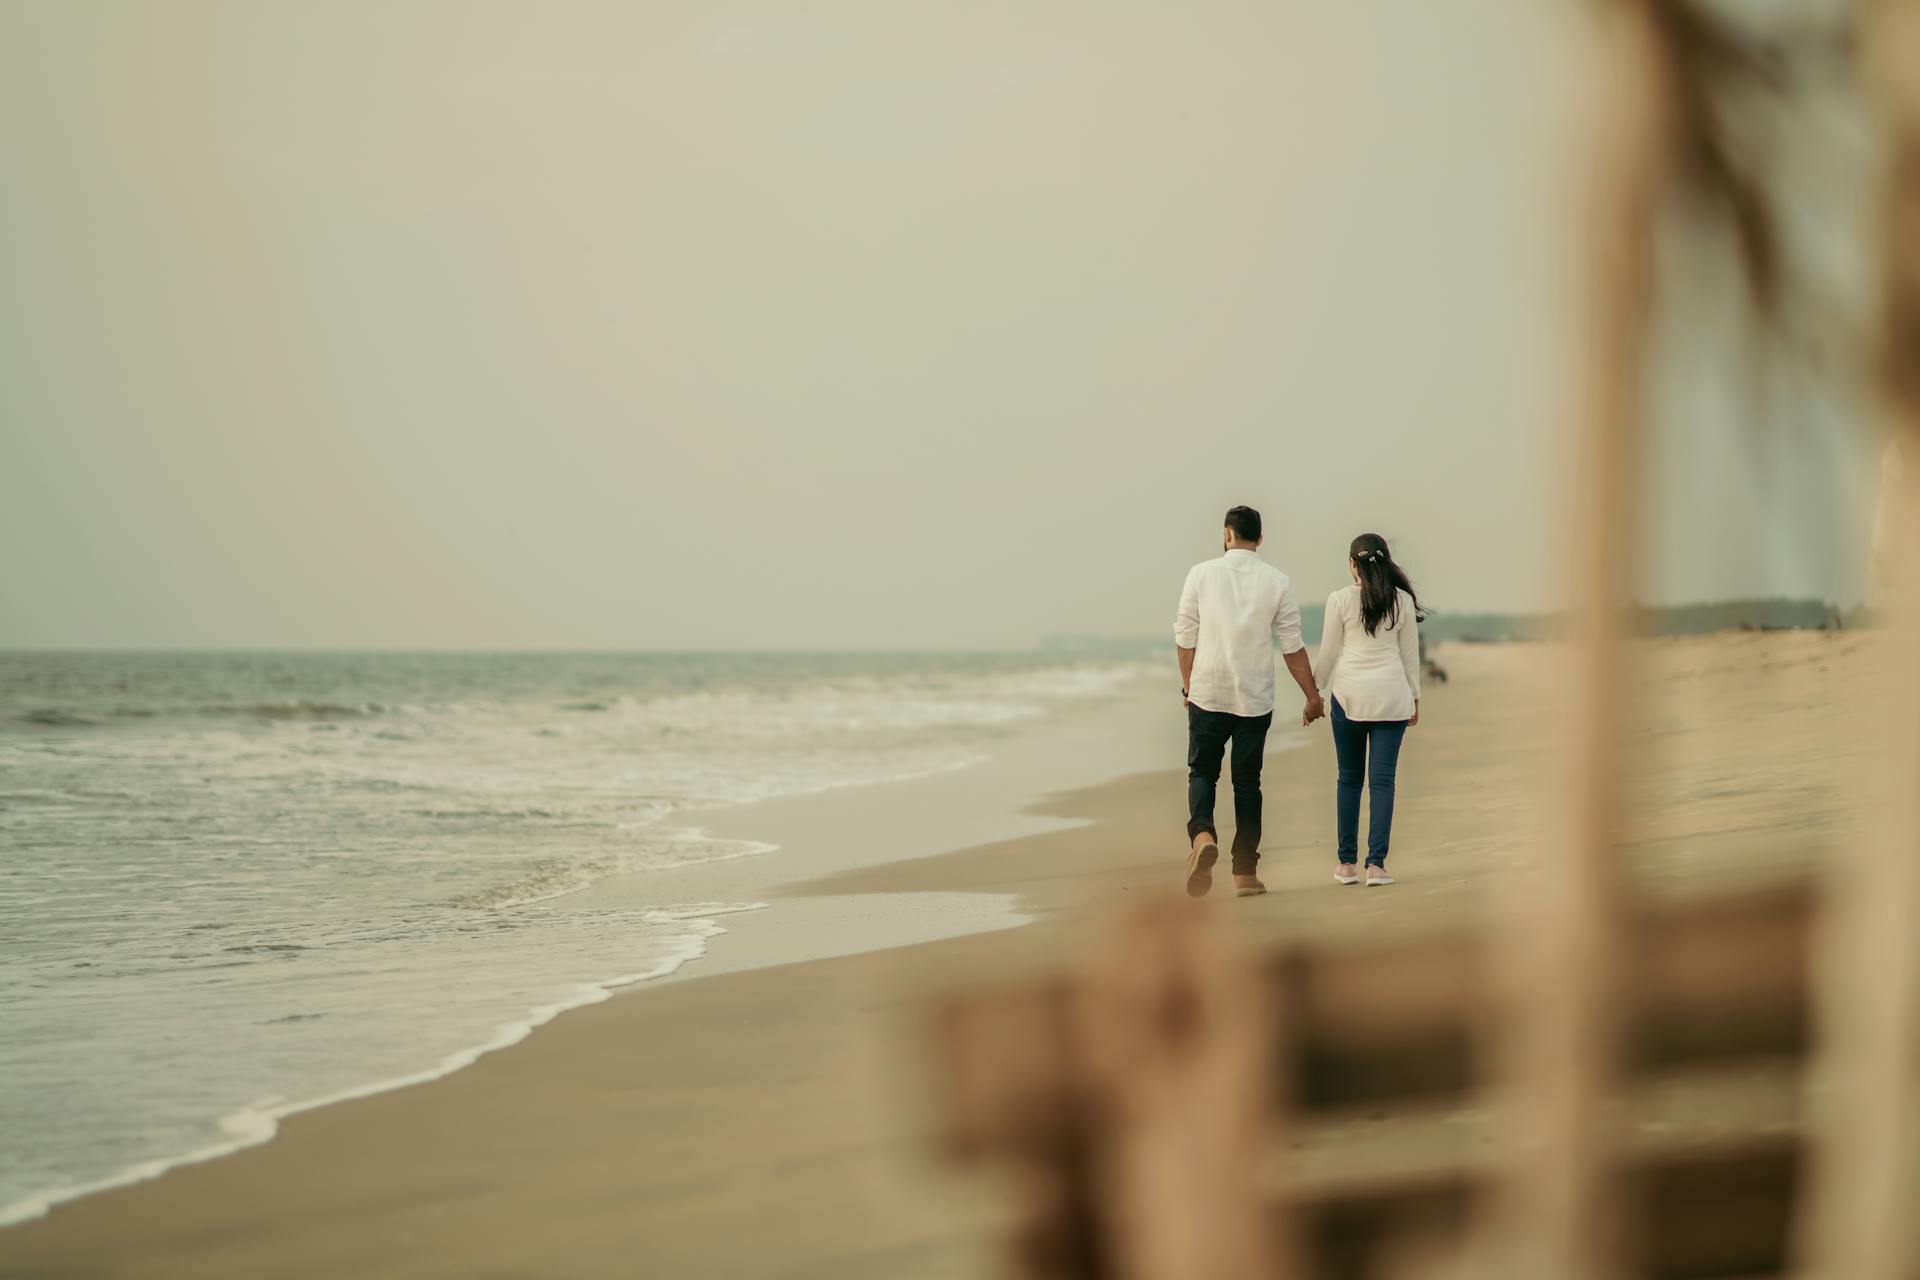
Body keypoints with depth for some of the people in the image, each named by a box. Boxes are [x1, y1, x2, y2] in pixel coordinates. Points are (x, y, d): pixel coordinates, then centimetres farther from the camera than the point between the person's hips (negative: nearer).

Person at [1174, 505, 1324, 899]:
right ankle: (1245, 873, 9)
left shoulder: (1202, 574, -1)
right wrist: (1312, 696, 8)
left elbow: (1185, 637, 2)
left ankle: (1202, 834, -19)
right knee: (1247, 781, 9)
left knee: (1202, 771, 11)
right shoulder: (1277, 582, 0)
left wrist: (1188, 685, 14)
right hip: (1255, 698, 1)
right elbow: (1293, 647, 0)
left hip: (1207, 693, -1)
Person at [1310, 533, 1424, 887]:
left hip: (1349, 694, -1)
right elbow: (1410, 654, 7)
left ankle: (1347, 863, 11)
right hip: (1391, 695, 1)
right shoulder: (1403, 600, 2)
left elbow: (1328, 653, 1)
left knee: (1349, 779, 9)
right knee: (1382, 779, 1)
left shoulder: (1340, 600, -4)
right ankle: (1376, 864, -6)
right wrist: (1415, 697, 16)